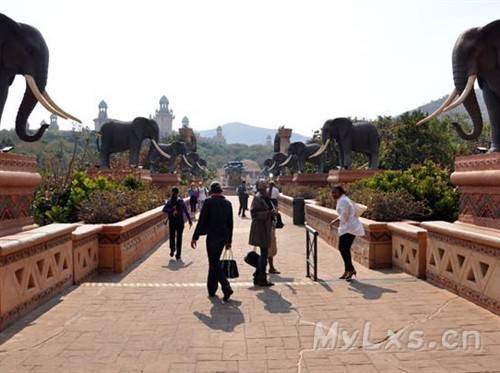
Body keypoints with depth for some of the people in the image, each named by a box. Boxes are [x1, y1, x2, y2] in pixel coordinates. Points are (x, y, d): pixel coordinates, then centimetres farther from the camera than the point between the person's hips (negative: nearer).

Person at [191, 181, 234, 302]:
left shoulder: (208, 202, -10)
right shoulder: (228, 203, 6)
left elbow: (202, 221, -11)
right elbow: (230, 223, 10)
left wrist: (195, 237, -4)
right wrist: (229, 240, 17)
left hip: (212, 236, -6)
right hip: (224, 237, 6)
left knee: (214, 263, -1)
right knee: (214, 262, 17)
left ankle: (226, 288, -14)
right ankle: (212, 289, 25)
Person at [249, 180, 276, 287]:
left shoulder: (266, 198, 15)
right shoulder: (257, 198, -12)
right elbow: (254, 213, -18)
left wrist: (273, 212, 7)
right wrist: (268, 213, -23)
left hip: (266, 228, 9)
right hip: (260, 228, -9)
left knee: (264, 253, 15)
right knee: (264, 253, -6)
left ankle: (257, 278, 26)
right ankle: (262, 279, 4)